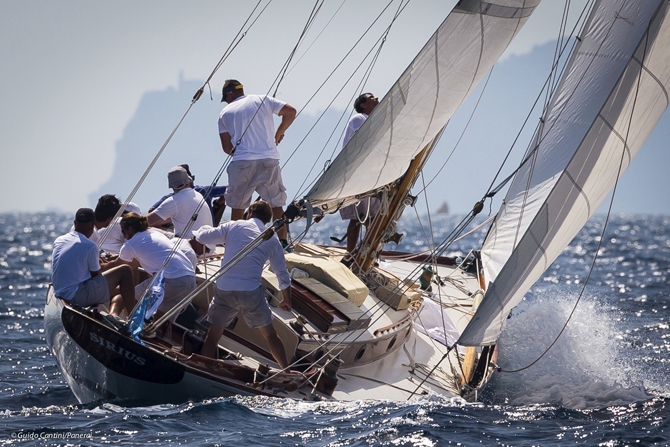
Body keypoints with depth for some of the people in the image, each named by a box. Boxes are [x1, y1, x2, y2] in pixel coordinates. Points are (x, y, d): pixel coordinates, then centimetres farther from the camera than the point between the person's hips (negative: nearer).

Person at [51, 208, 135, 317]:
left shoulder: (58, 241, 11)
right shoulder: (90, 246, -11)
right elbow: (96, 275, -2)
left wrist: (96, 262, 32)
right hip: (78, 295, -8)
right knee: (125, 271, 0)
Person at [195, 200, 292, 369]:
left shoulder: (233, 226, 8)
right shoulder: (272, 240, 13)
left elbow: (202, 237, 7)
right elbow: (283, 275, 15)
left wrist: (204, 229, 32)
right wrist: (287, 301, 30)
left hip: (224, 290, -1)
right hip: (252, 292, 1)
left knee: (212, 336, 13)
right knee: (270, 334, 17)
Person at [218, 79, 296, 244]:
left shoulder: (225, 113, 10)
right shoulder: (262, 100, 11)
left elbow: (227, 148, 7)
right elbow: (290, 111, 6)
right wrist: (279, 133, 18)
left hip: (242, 163, -1)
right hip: (269, 160, 1)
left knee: (237, 205, 12)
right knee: (276, 204, 5)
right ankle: (283, 242, 0)